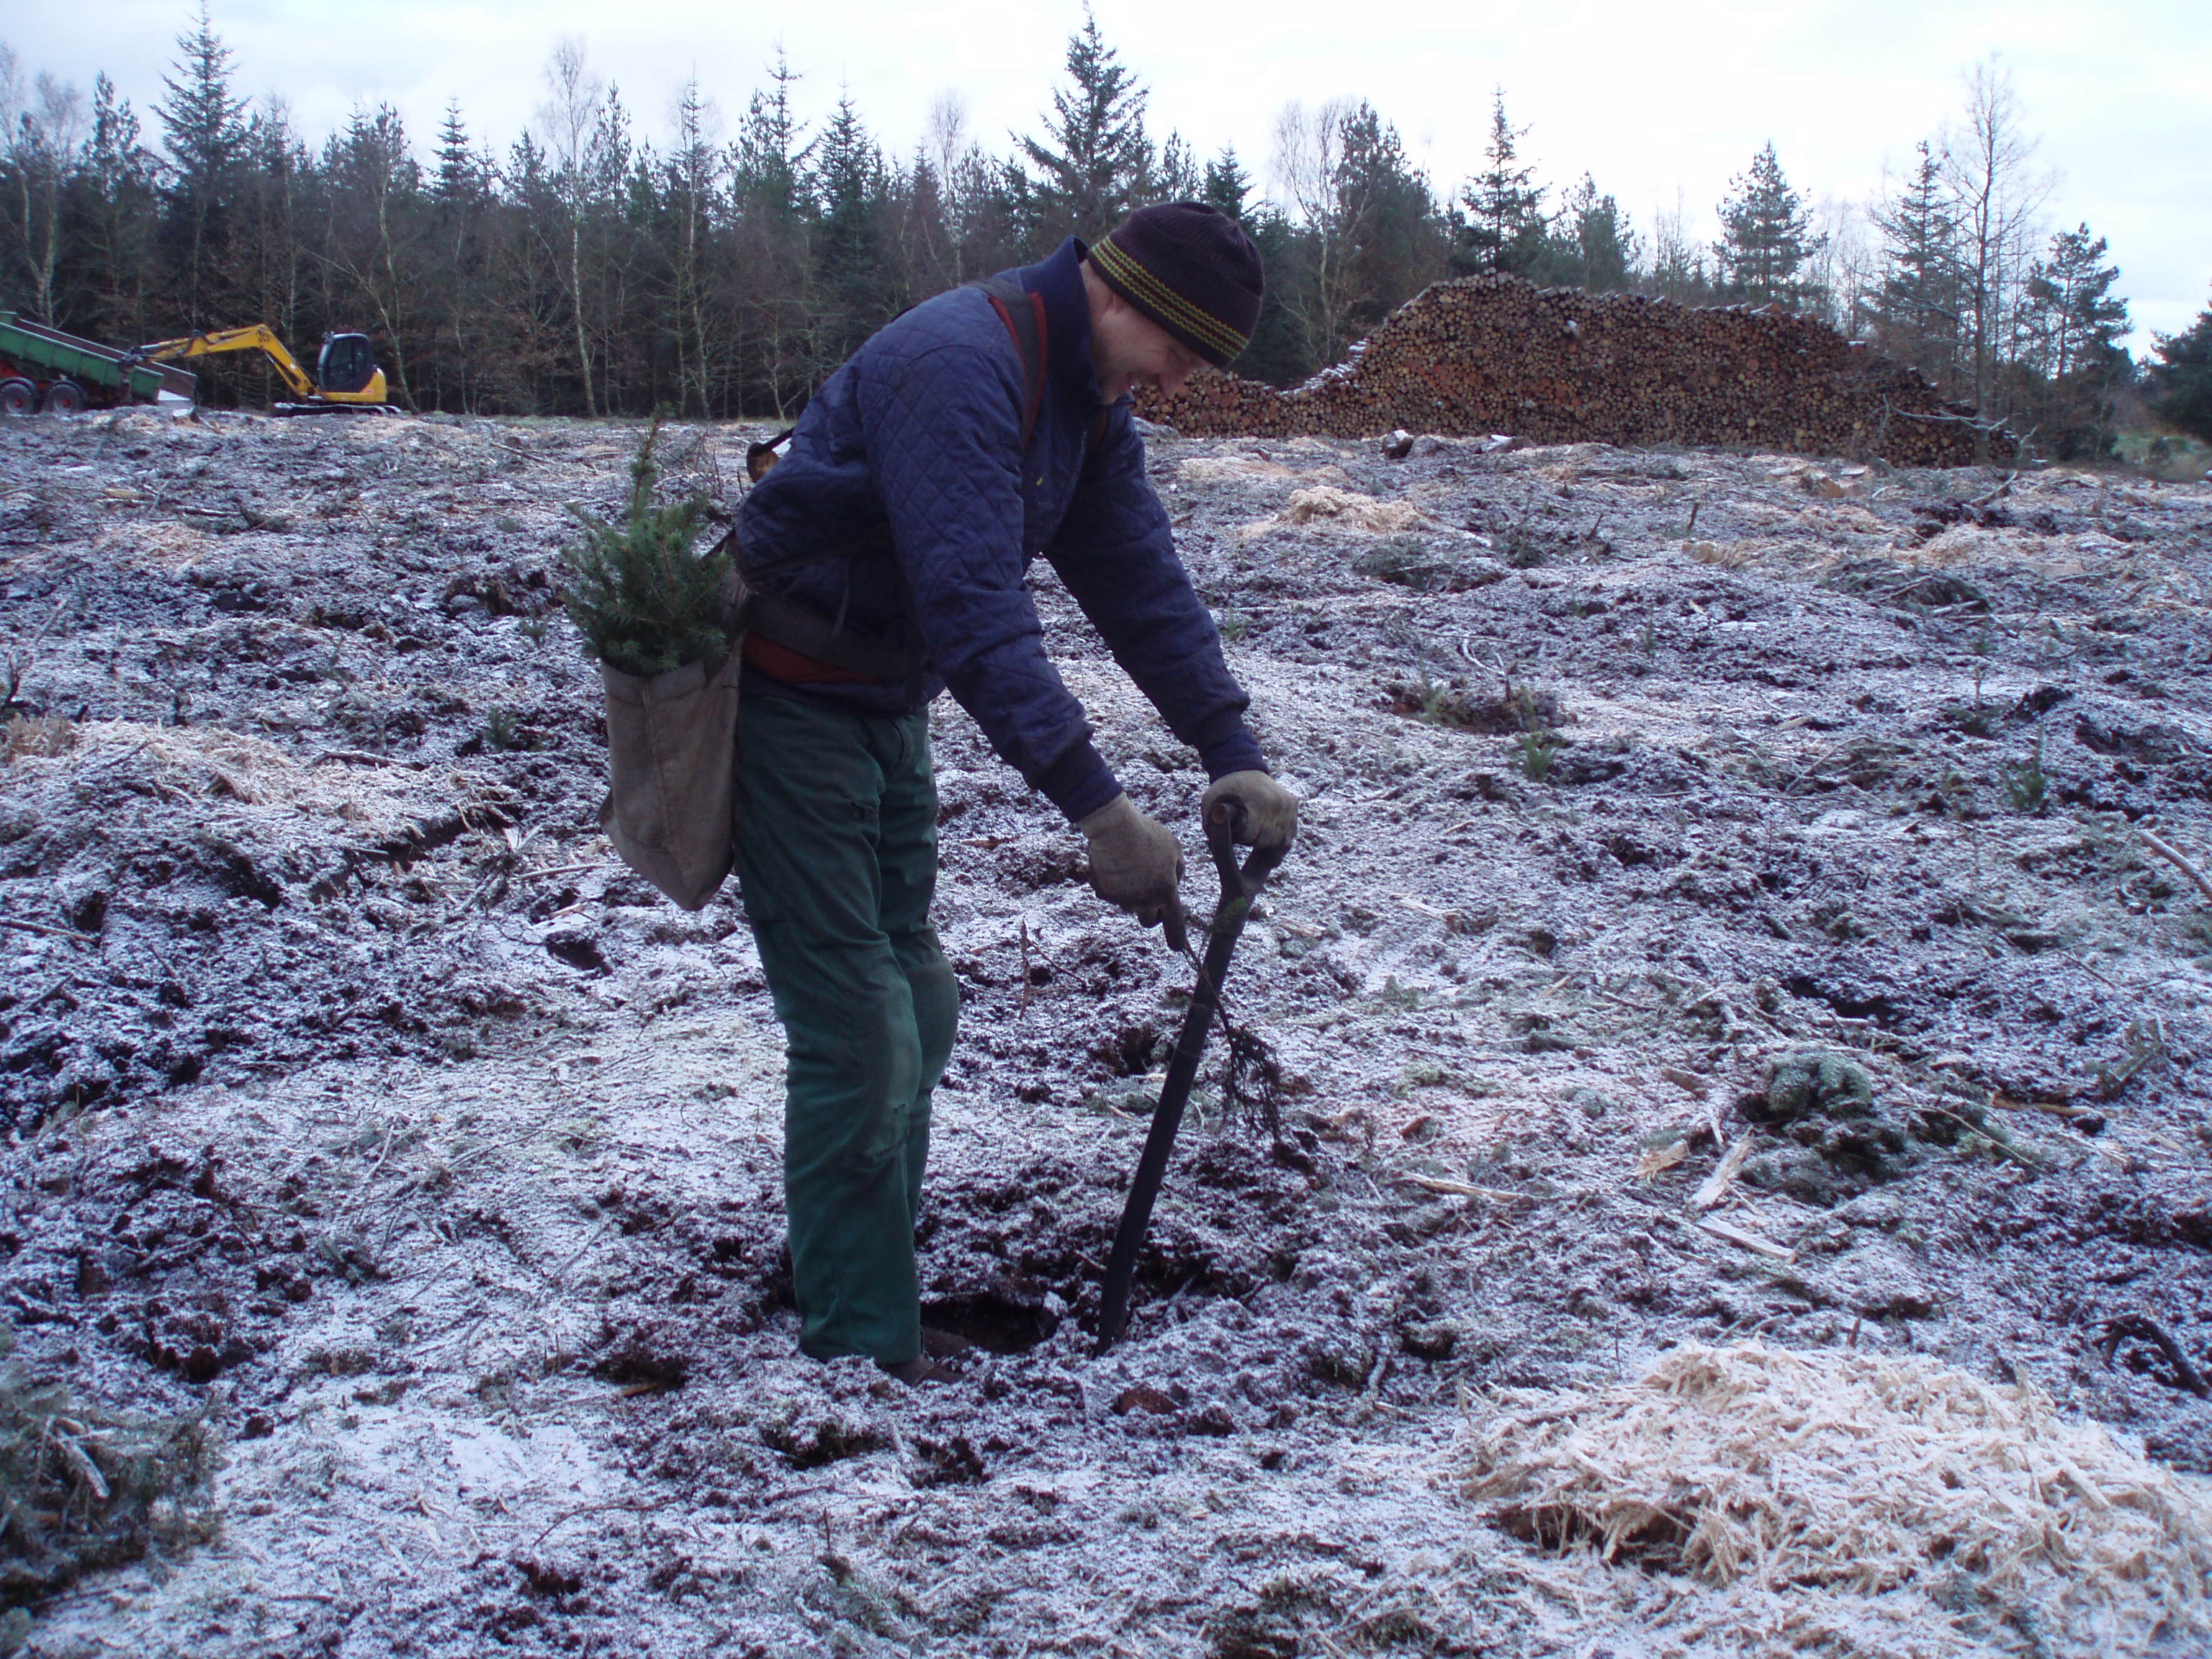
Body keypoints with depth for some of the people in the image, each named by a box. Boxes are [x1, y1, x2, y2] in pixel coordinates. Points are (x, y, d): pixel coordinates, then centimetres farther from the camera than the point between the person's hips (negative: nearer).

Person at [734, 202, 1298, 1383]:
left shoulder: (1089, 402, 5)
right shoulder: (957, 368, -27)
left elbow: (1139, 578, 2)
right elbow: (975, 608, -35)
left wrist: (1232, 752, -8)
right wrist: (1095, 806, -39)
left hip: (887, 705, 10)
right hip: (786, 701, -10)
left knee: (916, 1008, 13)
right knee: (858, 1030, -10)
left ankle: (860, 1276, 28)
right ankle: (864, 1351, 1)